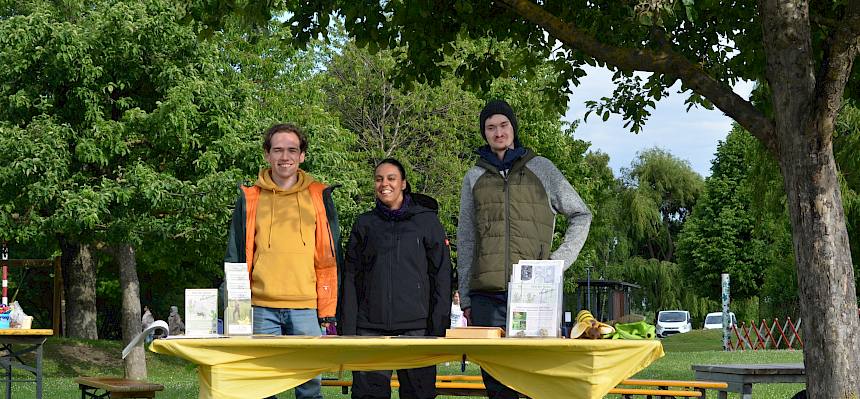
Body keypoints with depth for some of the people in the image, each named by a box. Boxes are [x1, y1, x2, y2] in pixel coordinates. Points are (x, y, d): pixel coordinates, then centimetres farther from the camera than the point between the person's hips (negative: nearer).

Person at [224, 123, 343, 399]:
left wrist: (328, 311, 2)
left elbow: (330, 258, 9)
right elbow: (235, 258, 11)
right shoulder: (250, 199, 11)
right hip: (261, 309, 0)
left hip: (307, 308, 0)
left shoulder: (319, 197, 10)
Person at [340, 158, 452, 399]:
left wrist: (439, 327, -4)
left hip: (416, 325, -2)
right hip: (370, 327, 2)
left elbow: (441, 275, 4)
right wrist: (347, 329, 2)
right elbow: (351, 278, 11)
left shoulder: (427, 221, 7)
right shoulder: (365, 224, 14)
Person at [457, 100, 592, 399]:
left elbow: (580, 215, 17)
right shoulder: (474, 178, 15)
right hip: (487, 293, 2)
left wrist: (559, 261, 4)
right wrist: (465, 298, 11)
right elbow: (465, 240, 16)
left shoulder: (540, 169, 10)